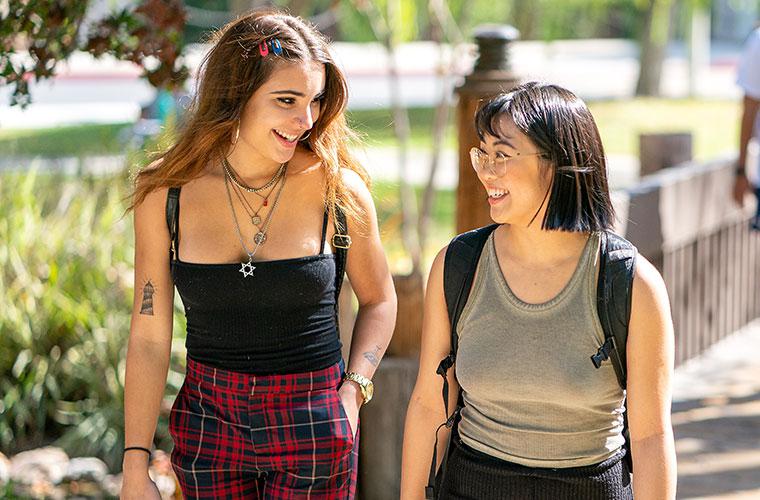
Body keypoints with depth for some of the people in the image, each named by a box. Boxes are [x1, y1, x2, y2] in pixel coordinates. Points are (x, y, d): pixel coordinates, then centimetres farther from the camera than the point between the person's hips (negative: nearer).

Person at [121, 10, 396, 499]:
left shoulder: (338, 188, -8)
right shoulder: (167, 194, -7)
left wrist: (353, 389, -6)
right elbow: (149, 337, -2)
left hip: (314, 430, -1)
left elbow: (379, 299, 8)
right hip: (208, 419, 1)